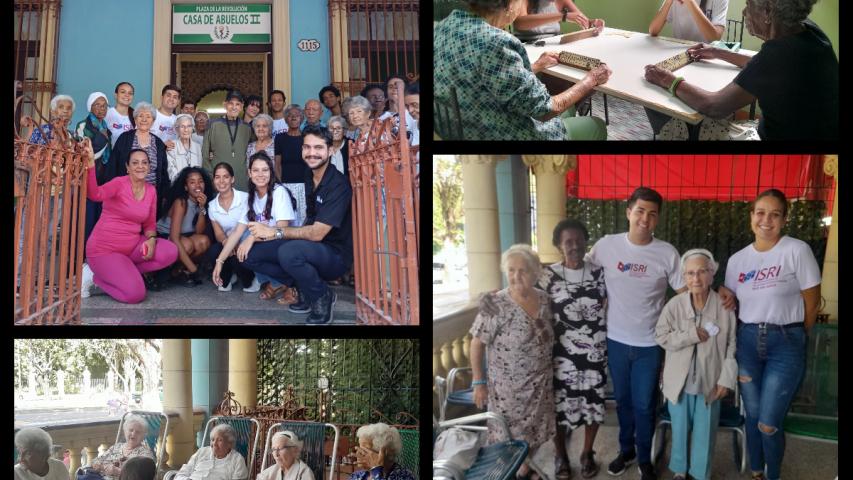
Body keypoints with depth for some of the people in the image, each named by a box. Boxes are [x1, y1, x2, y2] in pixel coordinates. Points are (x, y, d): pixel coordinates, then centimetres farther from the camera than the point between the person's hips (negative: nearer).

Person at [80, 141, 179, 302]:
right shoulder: (119, 183, -14)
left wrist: (151, 239, -10)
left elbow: (149, 224, 14)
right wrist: (90, 162, -48)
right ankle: (94, 275, 4)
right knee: (135, 294, -21)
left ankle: (121, 271, -1)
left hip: (133, 245, 7)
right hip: (105, 249, -7)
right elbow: (94, 194, -34)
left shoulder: (151, 190, 6)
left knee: (170, 252, -16)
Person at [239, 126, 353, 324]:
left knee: (289, 252, -36)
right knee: (251, 255, 1)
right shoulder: (309, 180, 6)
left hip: (335, 254, -8)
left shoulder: (338, 185, -20)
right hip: (311, 248, 8)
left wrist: (275, 232, -23)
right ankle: (307, 291, 6)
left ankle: (322, 297, -10)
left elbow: (317, 233, -24)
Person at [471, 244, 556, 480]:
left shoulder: (544, 299, -2)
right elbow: (477, 344, -14)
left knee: (532, 433, 17)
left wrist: (550, 370, 10)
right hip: (509, 387, -5)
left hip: (541, 384, 5)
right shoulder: (496, 305, -19)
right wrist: (479, 382, -15)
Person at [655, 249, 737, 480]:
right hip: (679, 381, 1)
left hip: (709, 382, 0)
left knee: (705, 432, 10)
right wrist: (692, 335, -19)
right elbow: (661, 336, -8)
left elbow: (732, 346, -6)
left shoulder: (724, 307, -10)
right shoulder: (674, 305, -9)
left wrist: (726, 379, -9)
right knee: (680, 429, 14)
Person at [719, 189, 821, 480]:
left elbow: (812, 303, -3)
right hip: (747, 341, 4)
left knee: (769, 424, -5)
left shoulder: (797, 251, -9)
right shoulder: (737, 260, 5)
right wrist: (724, 293, -3)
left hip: (786, 344, -4)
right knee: (752, 416, 11)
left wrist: (793, 336, 6)